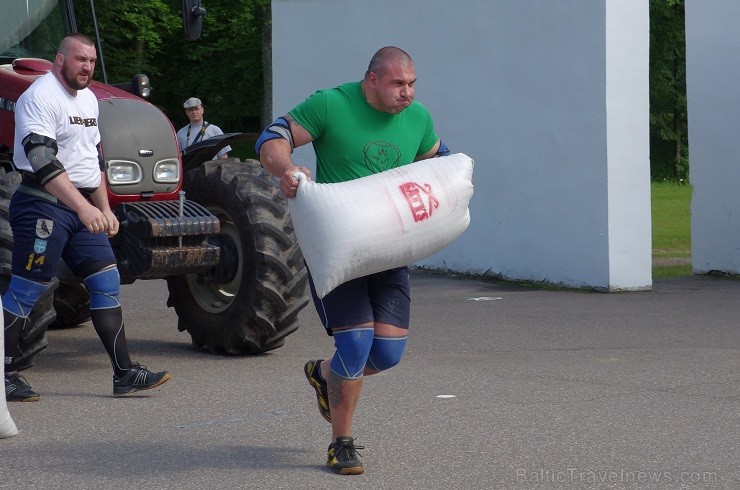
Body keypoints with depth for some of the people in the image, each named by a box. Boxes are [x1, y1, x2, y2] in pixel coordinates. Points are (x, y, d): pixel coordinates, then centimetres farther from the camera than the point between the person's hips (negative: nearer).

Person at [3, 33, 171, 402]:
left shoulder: (88, 100, 15)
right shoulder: (40, 98, -13)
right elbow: (43, 162, -25)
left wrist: (105, 209, 18)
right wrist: (84, 208, -32)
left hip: (83, 208, 9)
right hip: (44, 204, -9)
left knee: (106, 284, 4)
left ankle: (124, 374, 6)